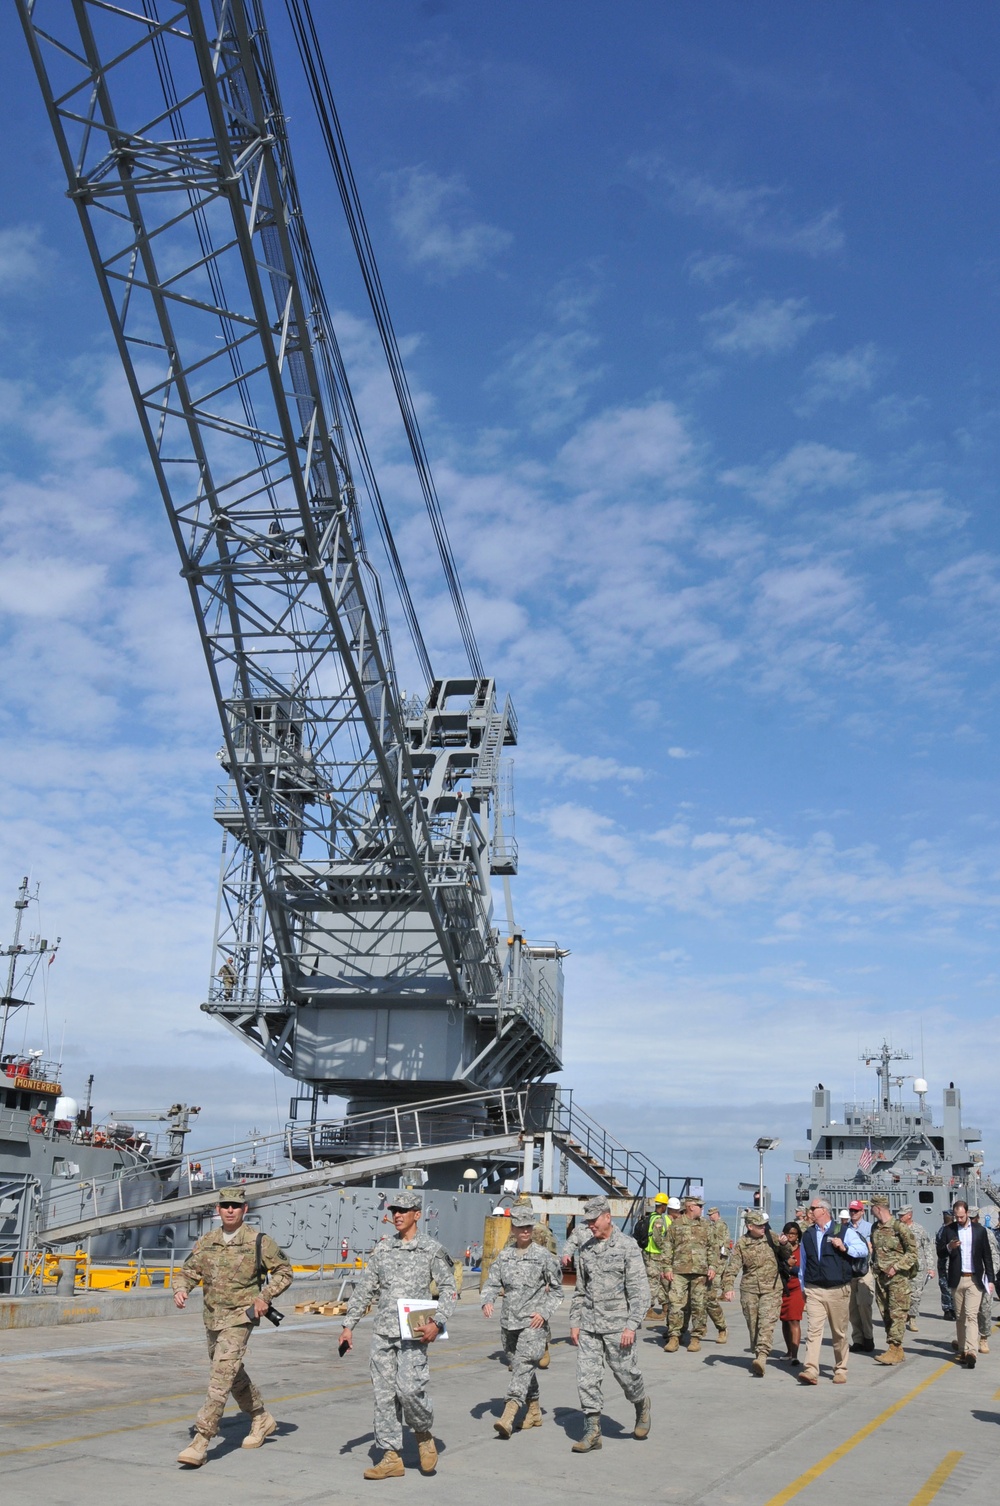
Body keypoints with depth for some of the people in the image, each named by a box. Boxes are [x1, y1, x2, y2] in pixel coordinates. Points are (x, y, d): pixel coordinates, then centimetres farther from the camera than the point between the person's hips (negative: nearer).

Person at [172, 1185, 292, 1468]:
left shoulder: (258, 1241, -8)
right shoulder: (206, 1242, 5)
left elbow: (284, 1271, -1)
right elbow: (188, 1271, 9)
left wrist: (265, 1296, -14)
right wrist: (180, 1288, -12)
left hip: (239, 1319, -6)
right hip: (212, 1317, 6)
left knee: (221, 1377, -15)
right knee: (233, 1375, 19)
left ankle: (201, 1442, -15)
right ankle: (261, 1419, 38)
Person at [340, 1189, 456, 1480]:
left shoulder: (432, 1249, 0)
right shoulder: (382, 1249, 11)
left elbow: (448, 1289, -1)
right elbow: (364, 1289, 15)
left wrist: (437, 1323, -14)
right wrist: (349, 1325, 10)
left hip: (413, 1332, -4)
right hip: (382, 1331, 5)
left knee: (409, 1387, -16)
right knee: (384, 1393, 4)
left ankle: (424, 1434, 13)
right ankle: (391, 1457, 13)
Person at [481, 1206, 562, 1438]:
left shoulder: (544, 1256, -4)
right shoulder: (504, 1255, 7)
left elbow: (556, 1289, 2)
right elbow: (492, 1283, 7)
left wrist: (544, 1312, -9)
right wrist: (487, 1300, -13)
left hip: (533, 1322, -5)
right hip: (509, 1320, 5)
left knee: (522, 1364, -17)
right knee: (519, 1366, 14)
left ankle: (509, 1414, -25)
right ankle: (534, 1412, 30)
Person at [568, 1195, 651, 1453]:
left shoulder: (627, 1246, -8)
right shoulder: (586, 1249, 9)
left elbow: (639, 1290, -10)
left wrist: (632, 1325, -16)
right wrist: (574, 1323, 10)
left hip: (617, 1325, -5)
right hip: (589, 1324, 5)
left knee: (625, 1373, 4)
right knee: (587, 1377, 0)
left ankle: (641, 1406, 35)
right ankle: (593, 1431, 8)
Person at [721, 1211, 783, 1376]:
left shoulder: (771, 1237, 2)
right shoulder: (741, 1244, 1)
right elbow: (732, 1268, -2)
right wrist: (728, 1288, -13)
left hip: (771, 1289, -1)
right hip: (749, 1289, 1)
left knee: (766, 1322, -15)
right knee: (752, 1324, 7)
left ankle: (762, 1355, -22)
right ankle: (756, 1354, 23)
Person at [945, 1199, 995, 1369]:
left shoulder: (979, 1230, 3)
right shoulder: (950, 1230, 3)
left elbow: (987, 1255, 7)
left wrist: (990, 1279, 3)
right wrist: (949, 1247, -19)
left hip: (974, 1280, -2)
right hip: (957, 1279, 2)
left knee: (971, 1315, -12)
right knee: (959, 1317, 7)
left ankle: (971, 1352, -18)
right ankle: (962, 1351, 14)